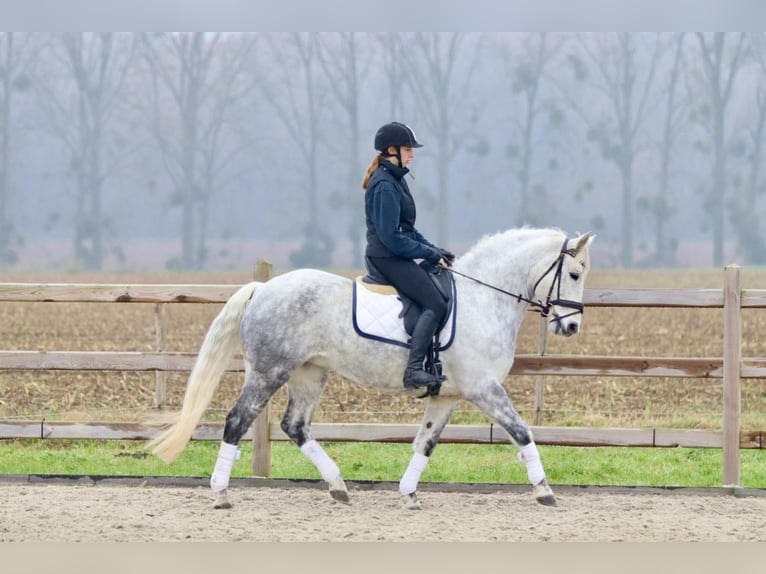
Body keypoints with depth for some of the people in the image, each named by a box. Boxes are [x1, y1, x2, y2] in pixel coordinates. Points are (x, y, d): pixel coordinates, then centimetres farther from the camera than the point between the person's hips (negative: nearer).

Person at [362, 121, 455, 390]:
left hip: (389, 256, 11)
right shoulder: (384, 186, -17)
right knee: (435, 304, -20)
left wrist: (433, 249, 12)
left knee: (443, 292, 15)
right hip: (388, 257, -11)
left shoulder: (395, 180, 15)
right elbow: (392, 237, -21)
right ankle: (413, 369, -29)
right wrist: (429, 253, -14)